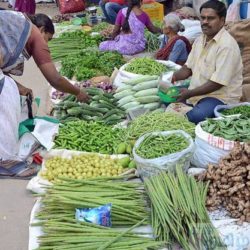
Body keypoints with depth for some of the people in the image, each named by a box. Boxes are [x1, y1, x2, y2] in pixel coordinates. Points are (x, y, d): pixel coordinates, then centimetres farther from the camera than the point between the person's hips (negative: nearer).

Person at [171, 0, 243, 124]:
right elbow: (188, 68, 14)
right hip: (197, 92, 9)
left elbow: (218, 83, -23)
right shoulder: (200, 40, 8)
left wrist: (190, 93, -24)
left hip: (221, 97, -9)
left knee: (195, 116, -34)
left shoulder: (227, 45, -20)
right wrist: (174, 76, -7)